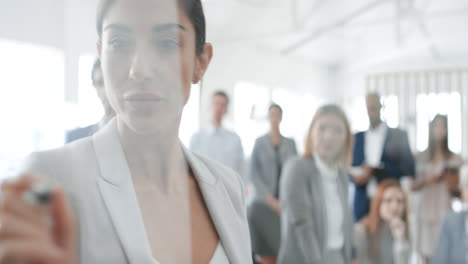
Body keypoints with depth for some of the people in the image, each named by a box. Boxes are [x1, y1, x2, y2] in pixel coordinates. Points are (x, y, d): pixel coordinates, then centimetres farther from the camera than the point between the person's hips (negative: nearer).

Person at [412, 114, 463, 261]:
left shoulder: (454, 159, 4)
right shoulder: (422, 157, 9)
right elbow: (414, 187, 10)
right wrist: (426, 180, -8)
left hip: (446, 212, -1)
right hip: (426, 211, 2)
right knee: (427, 253, 0)